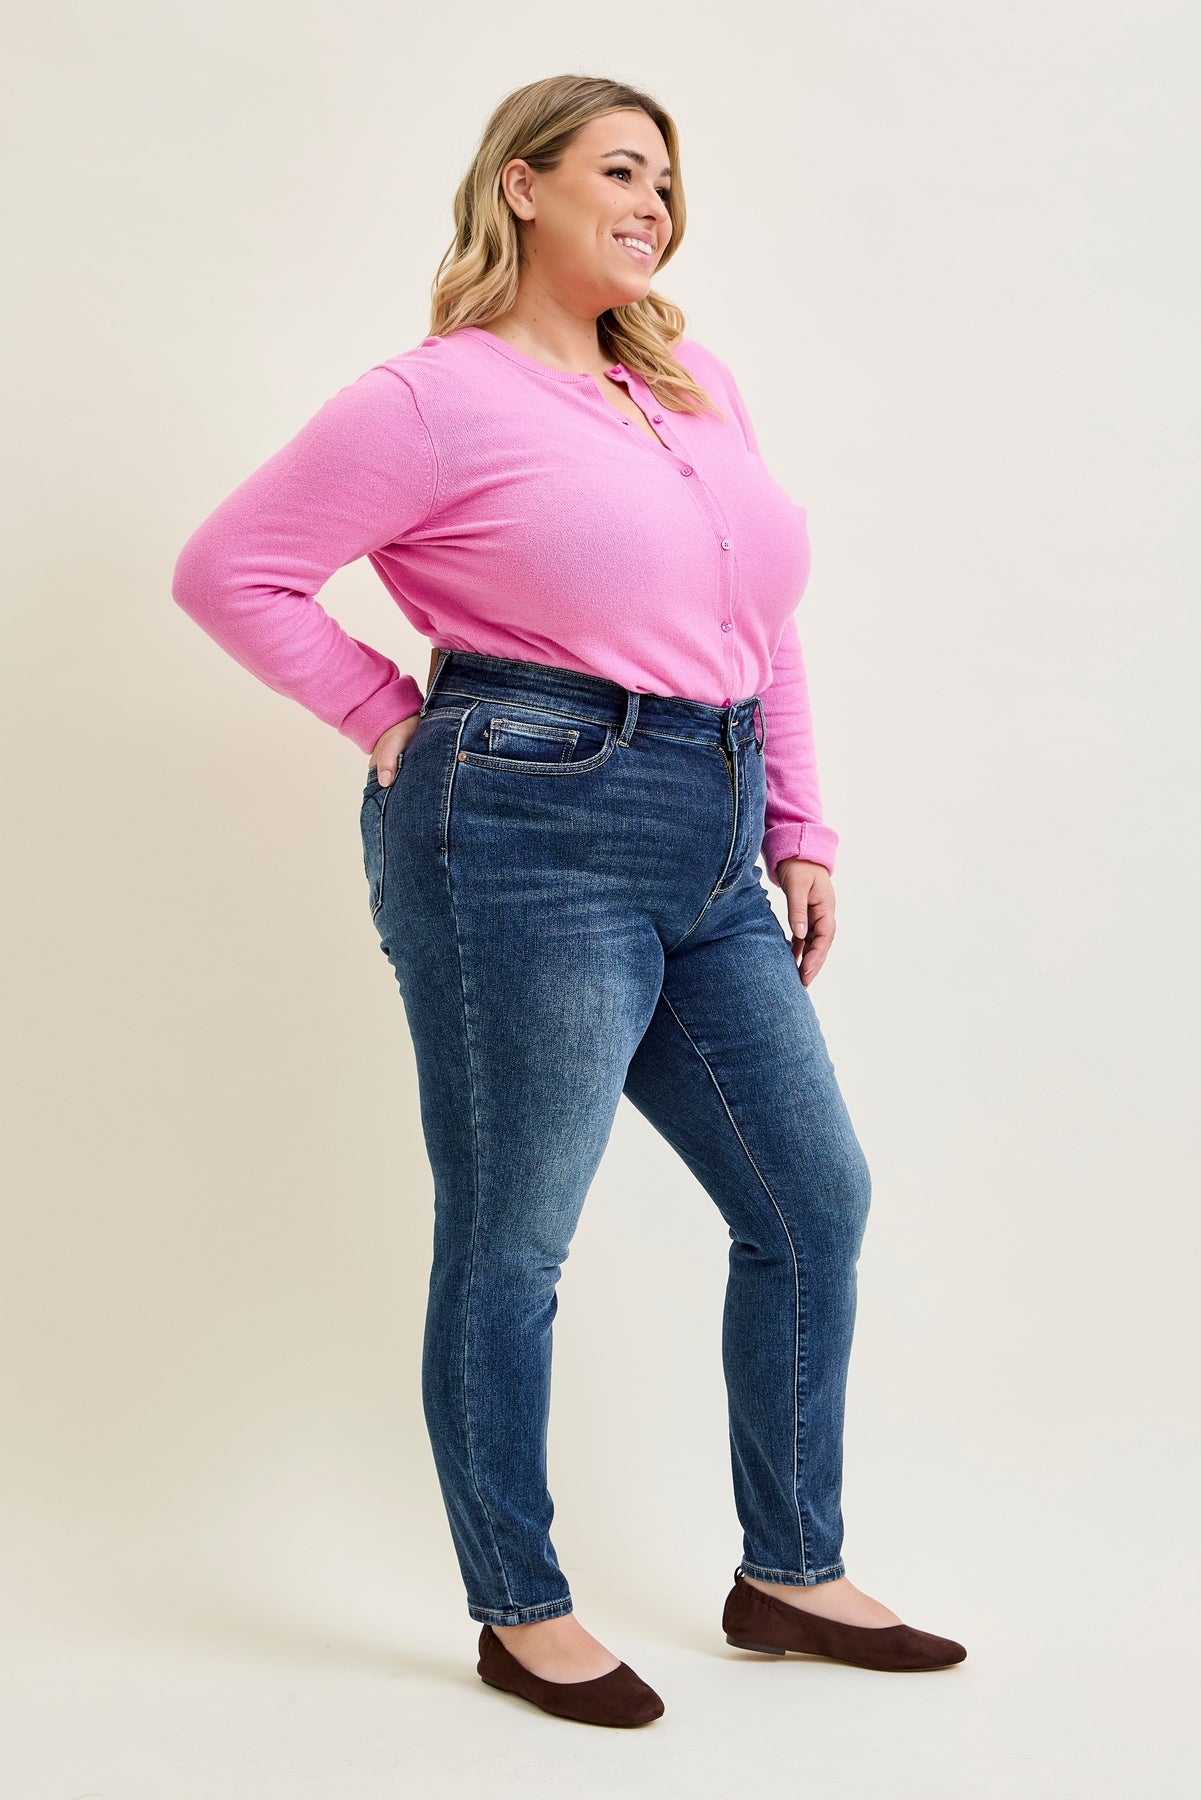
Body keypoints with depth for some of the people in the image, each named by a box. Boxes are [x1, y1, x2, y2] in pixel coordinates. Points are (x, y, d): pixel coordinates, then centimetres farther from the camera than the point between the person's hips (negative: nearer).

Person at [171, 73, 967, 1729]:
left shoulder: (698, 388, 17)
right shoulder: (440, 396, -4)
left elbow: (766, 629, 19)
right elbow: (230, 570, -5)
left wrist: (801, 837, 14)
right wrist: (396, 721, -5)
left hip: (709, 861, 8)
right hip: (533, 836, -8)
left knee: (815, 1198, 11)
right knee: (508, 1245, 3)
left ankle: (792, 1576, 27)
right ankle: (521, 1612, 22)